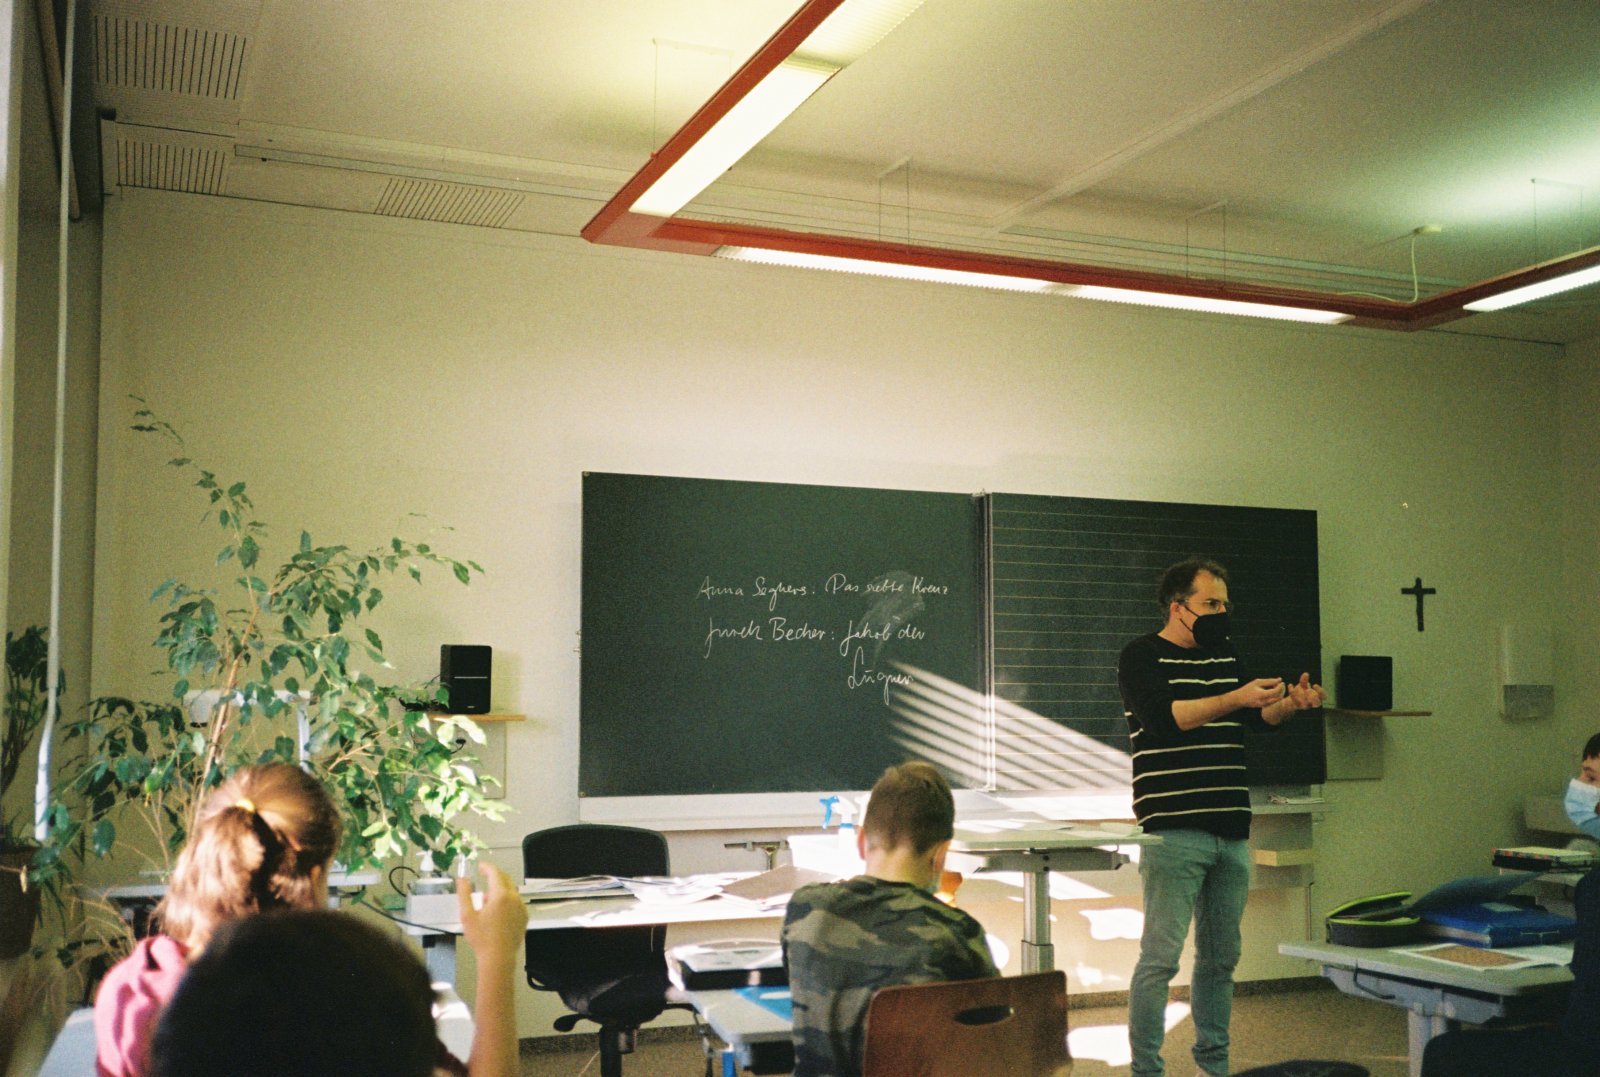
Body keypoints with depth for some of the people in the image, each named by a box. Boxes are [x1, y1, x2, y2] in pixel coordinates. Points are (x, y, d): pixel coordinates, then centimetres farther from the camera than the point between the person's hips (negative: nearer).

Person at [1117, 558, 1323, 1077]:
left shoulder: (1225, 654, 17)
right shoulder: (1142, 656, -4)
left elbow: (1259, 715, 15)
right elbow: (1163, 716, -19)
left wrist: (1290, 702, -6)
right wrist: (1236, 698, -26)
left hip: (1231, 833, 7)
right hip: (1174, 834, -7)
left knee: (1221, 957, 13)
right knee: (1160, 957, -6)